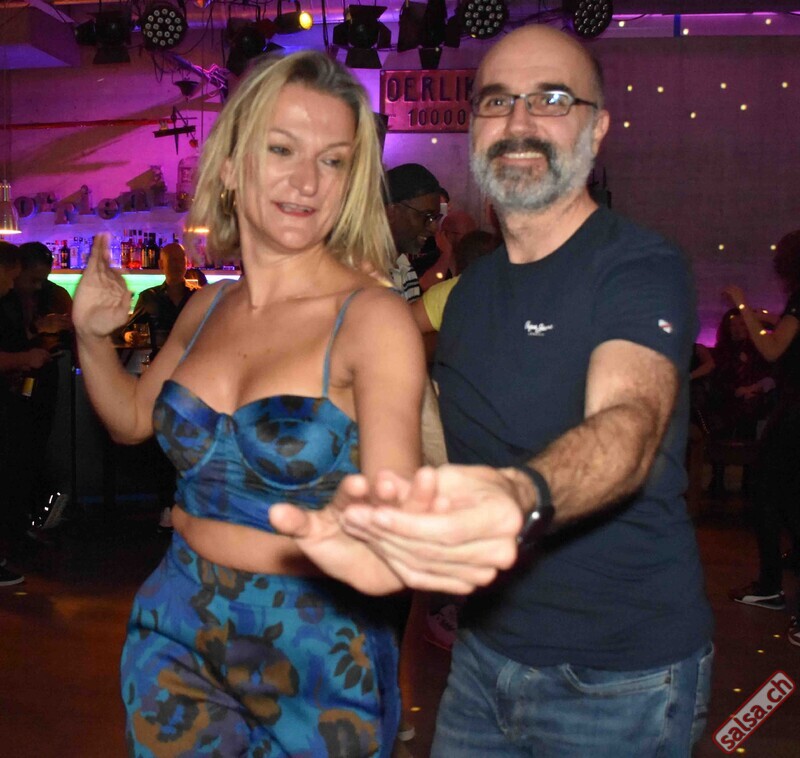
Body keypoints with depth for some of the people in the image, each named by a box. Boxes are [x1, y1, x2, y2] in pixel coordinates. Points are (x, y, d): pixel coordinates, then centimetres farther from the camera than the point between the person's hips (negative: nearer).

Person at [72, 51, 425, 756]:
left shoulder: (372, 317, -18)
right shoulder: (207, 309, 0)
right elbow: (133, 418, 17)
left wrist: (376, 546, -50)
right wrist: (92, 338, 0)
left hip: (313, 662, -4)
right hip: (175, 634, 5)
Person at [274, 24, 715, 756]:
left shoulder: (642, 266, -14)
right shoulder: (469, 290, 7)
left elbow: (628, 420, -34)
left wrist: (520, 500, -53)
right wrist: (373, 502, 3)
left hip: (620, 676, -6)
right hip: (485, 651, 6)